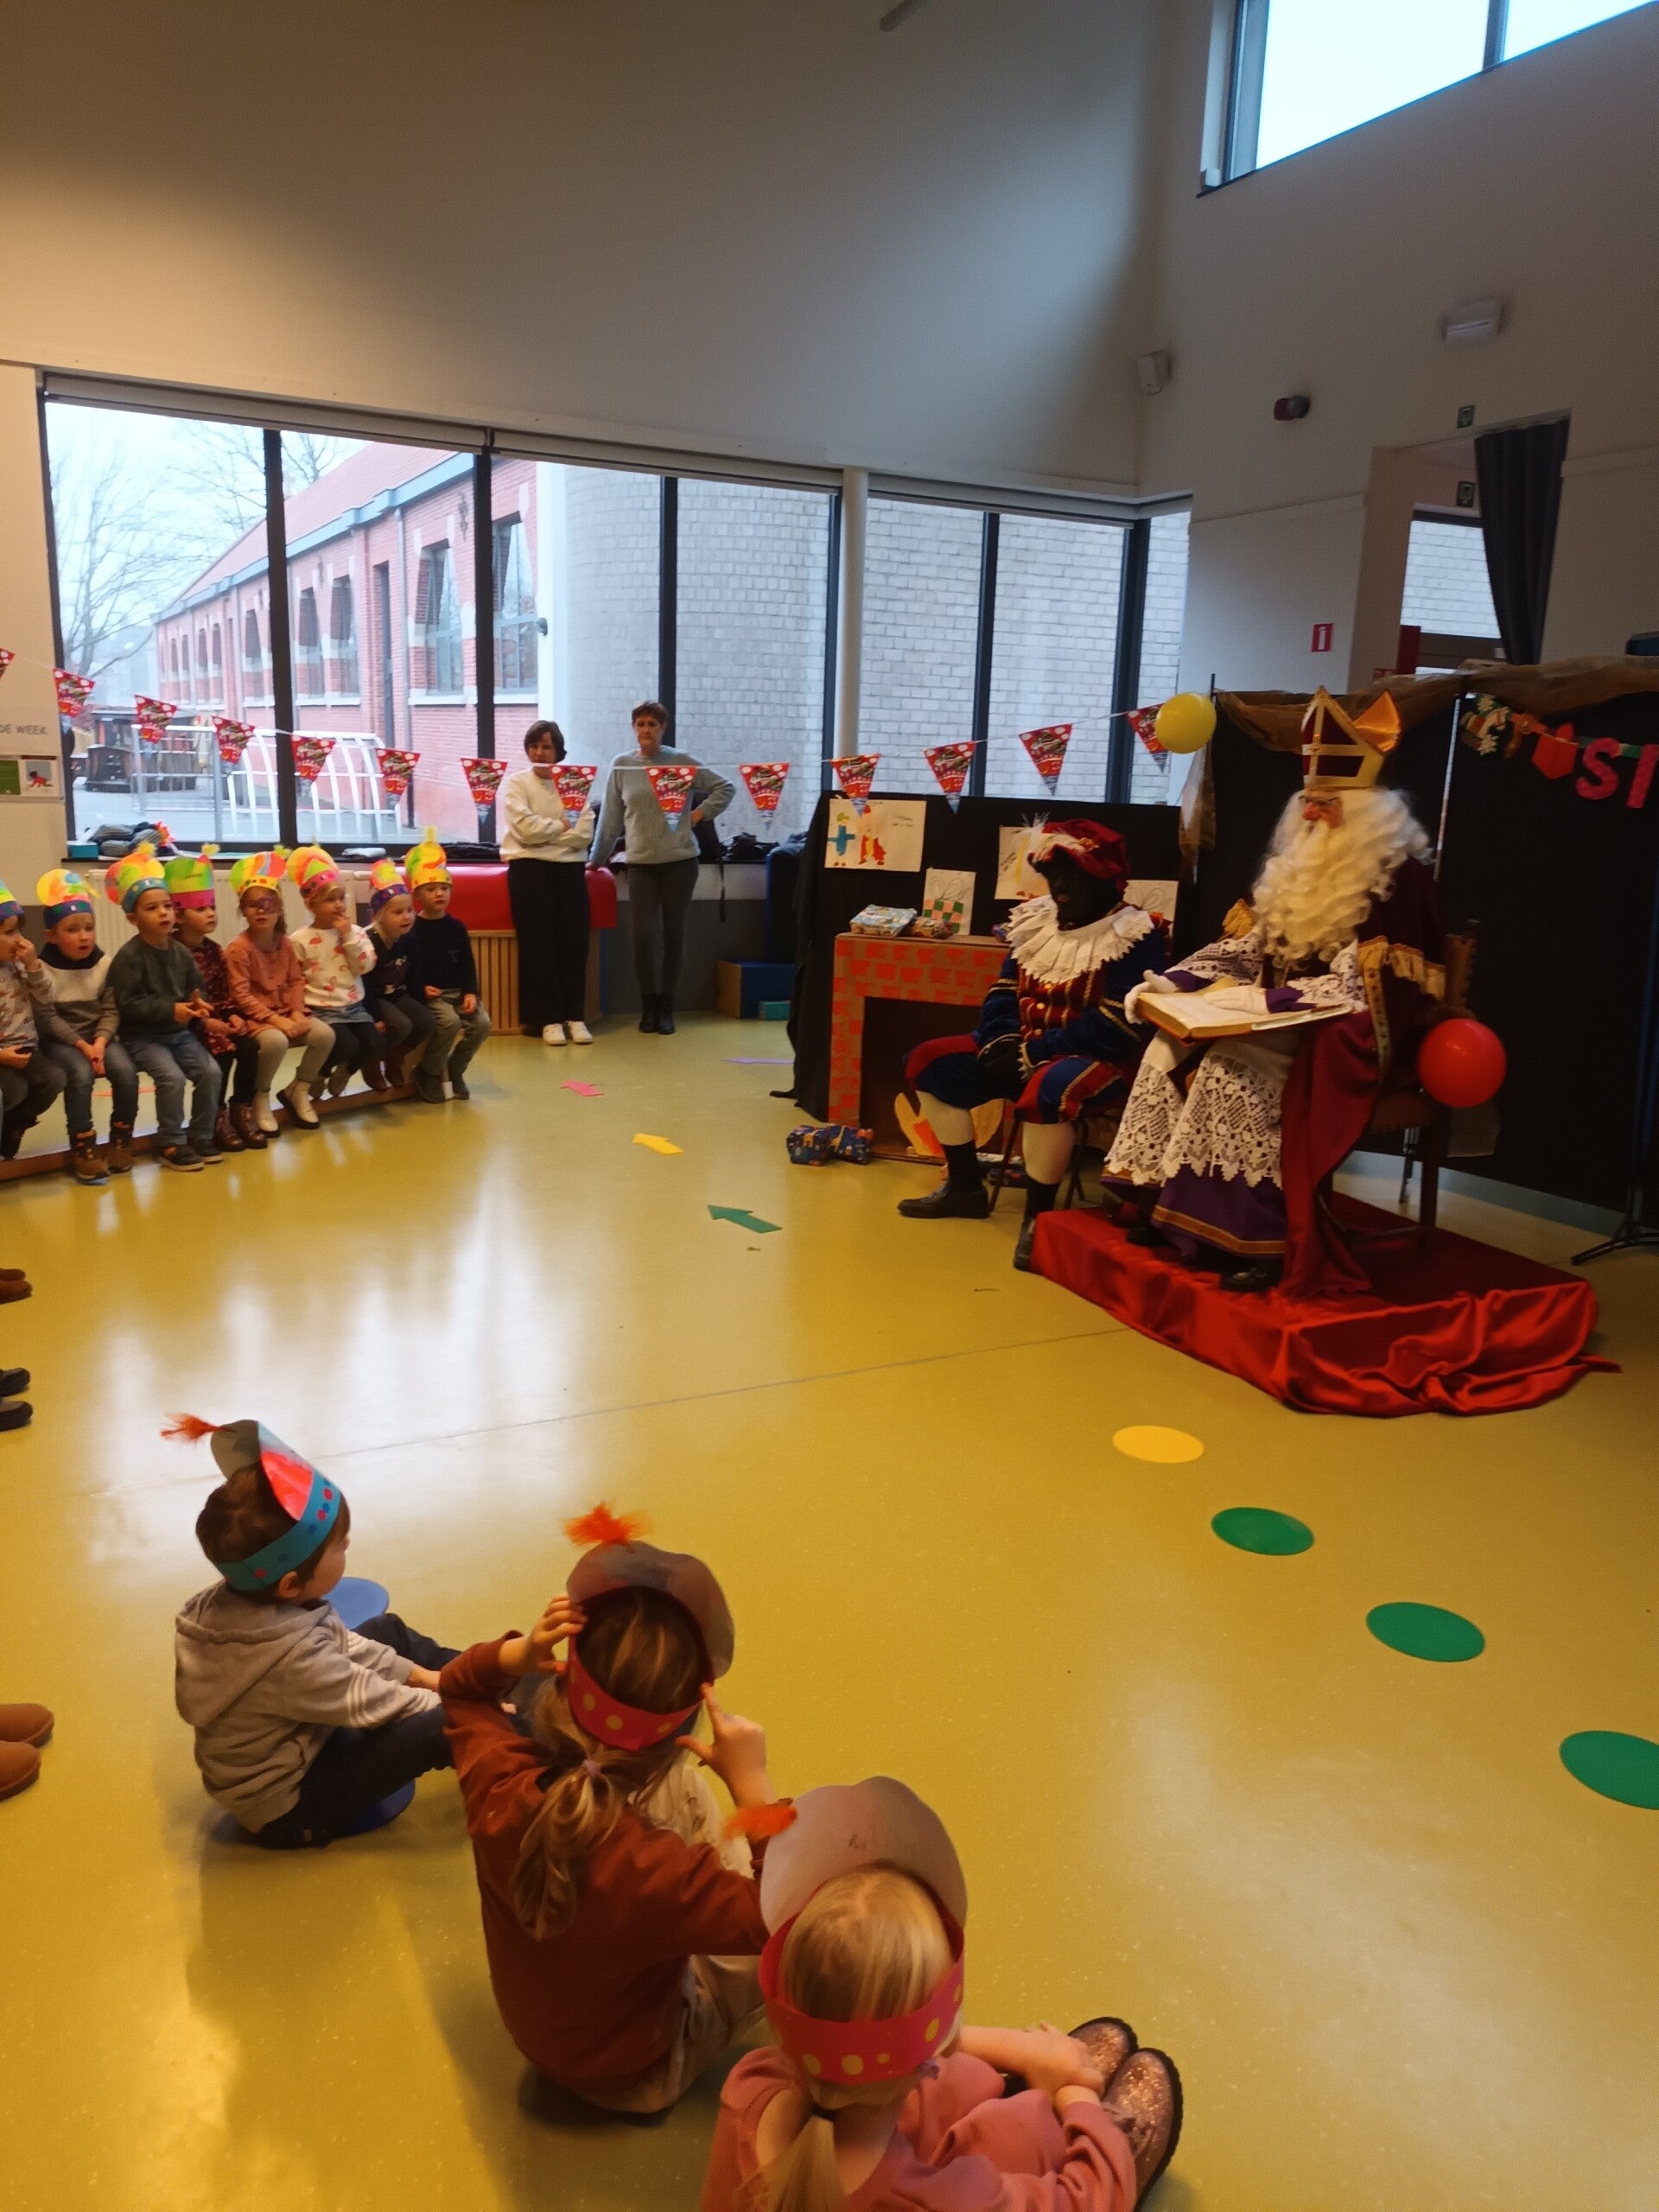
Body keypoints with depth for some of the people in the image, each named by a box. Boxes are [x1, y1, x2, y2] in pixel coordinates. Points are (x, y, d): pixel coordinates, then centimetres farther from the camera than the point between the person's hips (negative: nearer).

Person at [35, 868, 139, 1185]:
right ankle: (83, 1147, -20)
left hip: (98, 1036, 3)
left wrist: (100, 1041, -19)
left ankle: (121, 1138, -3)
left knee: (126, 1071, -23)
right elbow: (47, 1018, -12)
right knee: (81, 1073, -31)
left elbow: (111, 1010, -3)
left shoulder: (104, 962, 1)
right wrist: (80, 1044, -21)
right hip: (59, 1040, -3)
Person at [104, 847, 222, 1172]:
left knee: (210, 1072, -12)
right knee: (172, 1077, -25)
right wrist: (170, 1010, -24)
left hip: (180, 1032, 6)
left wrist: (197, 1004, -7)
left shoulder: (180, 952, 5)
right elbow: (127, 1004, -20)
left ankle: (201, 1134, 6)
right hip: (142, 1036, -6)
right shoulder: (129, 956, -15)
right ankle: (170, 1144, -8)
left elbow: (195, 987, 17)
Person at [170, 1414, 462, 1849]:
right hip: (287, 1805, -9)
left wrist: (417, 1673, 3)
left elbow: (342, 1644, 2)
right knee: (438, 1726, -21)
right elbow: (370, 1702, -22)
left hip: (293, 1738, 9)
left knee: (387, 1630, 13)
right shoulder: (291, 1658, -38)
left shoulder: (242, 1599, -13)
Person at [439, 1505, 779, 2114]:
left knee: (675, 1781, 9)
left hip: (533, 2025, 5)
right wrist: (752, 1786, -34)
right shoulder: (654, 1876, -44)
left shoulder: (498, 1782, -30)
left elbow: (459, 1687, -7)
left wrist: (517, 1654, -27)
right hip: (631, 2076, -5)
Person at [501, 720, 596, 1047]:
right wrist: (562, 826, -1)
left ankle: (574, 1016, 1)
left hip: (570, 867, 2)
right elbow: (526, 828, -10)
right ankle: (547, 1018, -4)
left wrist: (544, 832, -7)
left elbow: (585, 833, -3)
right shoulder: (515, 782, 5)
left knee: (574, 941, -5)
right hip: (530, 867, -2)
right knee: (538, 942, -7)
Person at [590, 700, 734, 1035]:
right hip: (640, 862, 1)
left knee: (673, 935, 4)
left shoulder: (682, 762, 1)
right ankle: (648, 1005, 13)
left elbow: (724, 788, 8)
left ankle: (666, 1007, 15)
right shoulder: (621, 766, 4)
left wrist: (700, 813, -2)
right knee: (643, 937, -4)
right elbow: (611, 818, 10)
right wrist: (597, 859, 13)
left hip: (679, 860, -1)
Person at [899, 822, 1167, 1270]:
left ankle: (1037, 1216, -22)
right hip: (1023, 1050, 8)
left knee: (1047, 1090, -40)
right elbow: (1005, 991, 12)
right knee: (929, 1061, 3)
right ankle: (965, 1186, 11)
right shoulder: (1036, 920, 9)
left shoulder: (1138, 936, -14)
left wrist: (1031, 1054, -22)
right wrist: (1002, 1044, -10)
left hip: (1098, 1059, -8)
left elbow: (1117, 1027, -22)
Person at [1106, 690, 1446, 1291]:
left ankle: (1248, 1238, -25)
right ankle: (1161, 1200, -6)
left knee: (1234, 1067, -30)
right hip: (1283, 1024, 8)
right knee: (1172, 1047, -10)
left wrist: (1268, 999, -30)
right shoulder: (1303, 862, 12)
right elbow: (1246, 946, 12)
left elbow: (1362, 989, -22)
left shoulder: (1397, 876, -13)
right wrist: (1173, 981, -4)